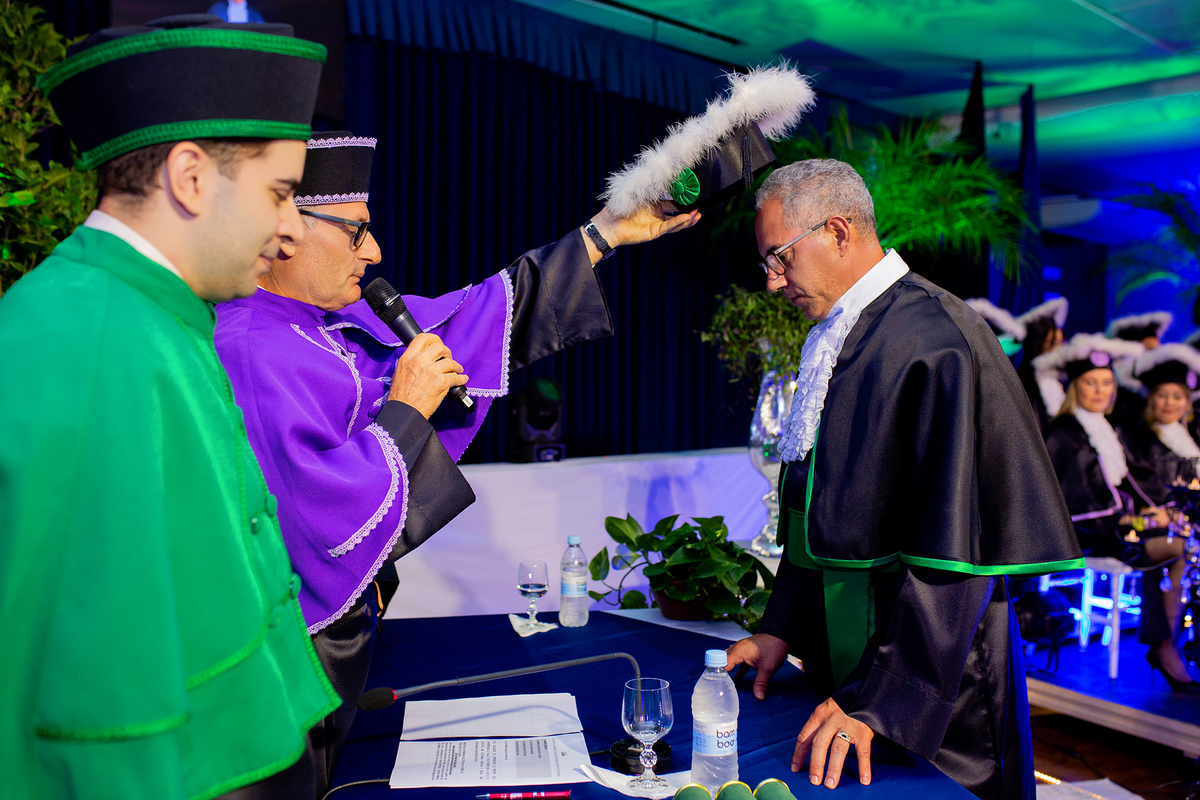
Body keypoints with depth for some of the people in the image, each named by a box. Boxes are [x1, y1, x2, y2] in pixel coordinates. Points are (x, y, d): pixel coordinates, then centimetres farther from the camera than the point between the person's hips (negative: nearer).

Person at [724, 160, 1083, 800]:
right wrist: (781, 627, 5)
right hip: (841, 660, 8)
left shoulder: (934, 343, -21)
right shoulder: (830, 341, 6)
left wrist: (878, 700, -23)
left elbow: (948, 549, -24)